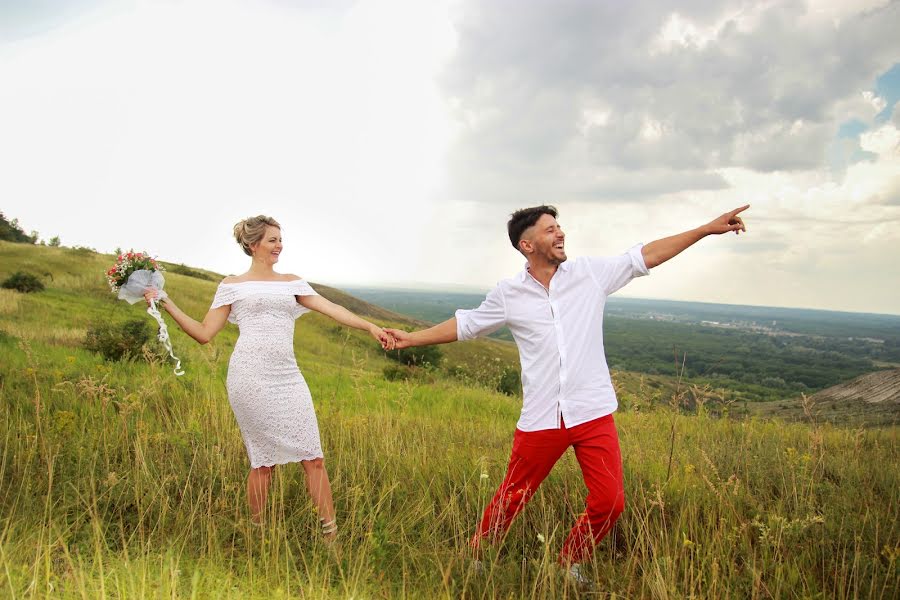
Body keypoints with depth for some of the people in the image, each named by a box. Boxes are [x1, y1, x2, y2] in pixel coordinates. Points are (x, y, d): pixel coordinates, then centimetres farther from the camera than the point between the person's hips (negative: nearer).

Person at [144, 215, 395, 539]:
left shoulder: (291, 282, 17)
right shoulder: (232, 285, 10)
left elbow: (331, 309, 6)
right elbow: (204, 333, 8)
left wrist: (370, 326, -6)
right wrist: (166, 304, 1)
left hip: (288, 378, 3)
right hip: (250, 378, -3)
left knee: (314, 457, -1)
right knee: (264, 461, 0)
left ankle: (331, 533, 6)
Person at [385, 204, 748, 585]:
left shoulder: (590, 273, 1)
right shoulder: (508, 293, -1)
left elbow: (646, 255, 5)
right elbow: (466, 325, 10)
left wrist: (709, 228, 3)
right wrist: (412, 339, 7)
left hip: (594, 415, 2)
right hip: (541, 420, -1)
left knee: (609, 503, 2)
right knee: (511, 498, 9)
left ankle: (571, 561, 30)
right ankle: (475, 556, 36)